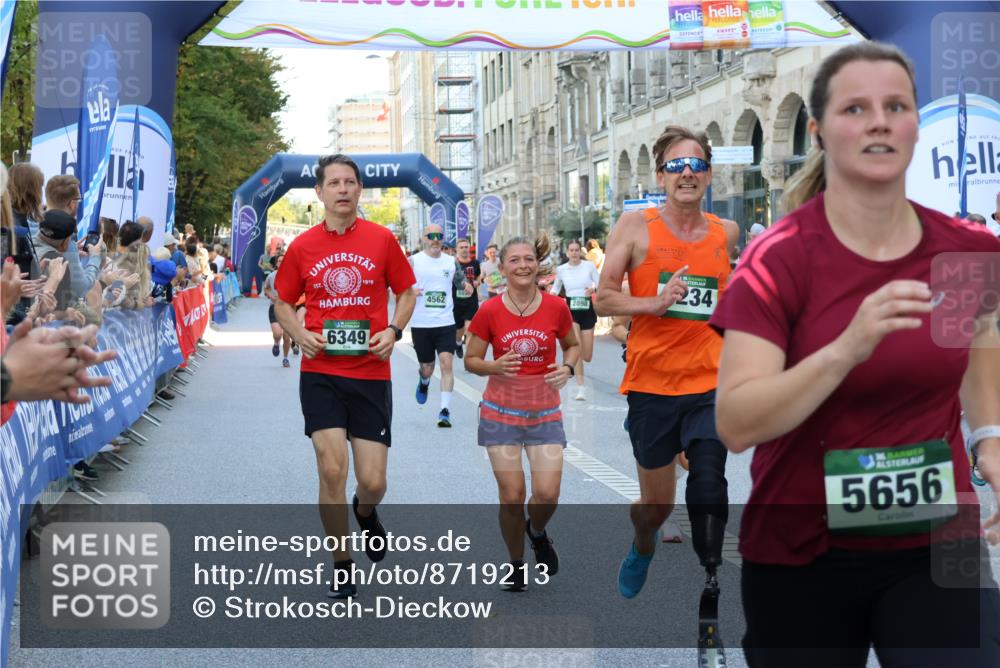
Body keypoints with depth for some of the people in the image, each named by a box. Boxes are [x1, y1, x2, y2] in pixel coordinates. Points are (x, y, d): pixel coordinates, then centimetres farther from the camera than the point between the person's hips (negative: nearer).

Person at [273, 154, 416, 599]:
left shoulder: (381, 239, 1)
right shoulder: (302, 247, 3)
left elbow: (406, 292, 11)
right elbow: (283, 302, 14)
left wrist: (393, 331, -7)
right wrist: (300, 335, -5)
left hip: (371, 373, 0)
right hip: (320, 372, 0)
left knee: (373, 481, -1)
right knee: (331, 470, -7)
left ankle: (365, 512, 38)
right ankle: (341, 565, 10)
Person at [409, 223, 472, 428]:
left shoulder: (451, 262, 7)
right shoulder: (413, 261, -2)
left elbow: (460, 280, 20)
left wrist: (465, 284, -4)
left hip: (445, 323, 1)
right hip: (420, 324, -1)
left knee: (446, 363, -14)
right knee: (427, 369, 11)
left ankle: (445, 410, -13)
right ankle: (423, 382, 49)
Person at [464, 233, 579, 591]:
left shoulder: (555, 307, -5)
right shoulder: (489, 312, -7)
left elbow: (572, 345, 12)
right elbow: (471, 360, 2)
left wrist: (567, 367, -9)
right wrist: (496, 367, -18)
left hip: (545, 413, 1)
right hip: (501, 412, -1)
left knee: (547, 494, -8)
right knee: (511, 496, -1)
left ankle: (537, 532, 28)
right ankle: (517, 565, 22)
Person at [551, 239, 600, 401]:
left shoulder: (589, 266, -3)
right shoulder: (561, 269, 2)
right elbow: (556, 287, 17)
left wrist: (594, 288, -24)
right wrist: (552, 294, -5)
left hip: (587, 310, 1)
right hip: (570, 310, -1)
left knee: (587, 356, 5)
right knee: (576, 349, -19)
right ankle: (581, 387, -13)